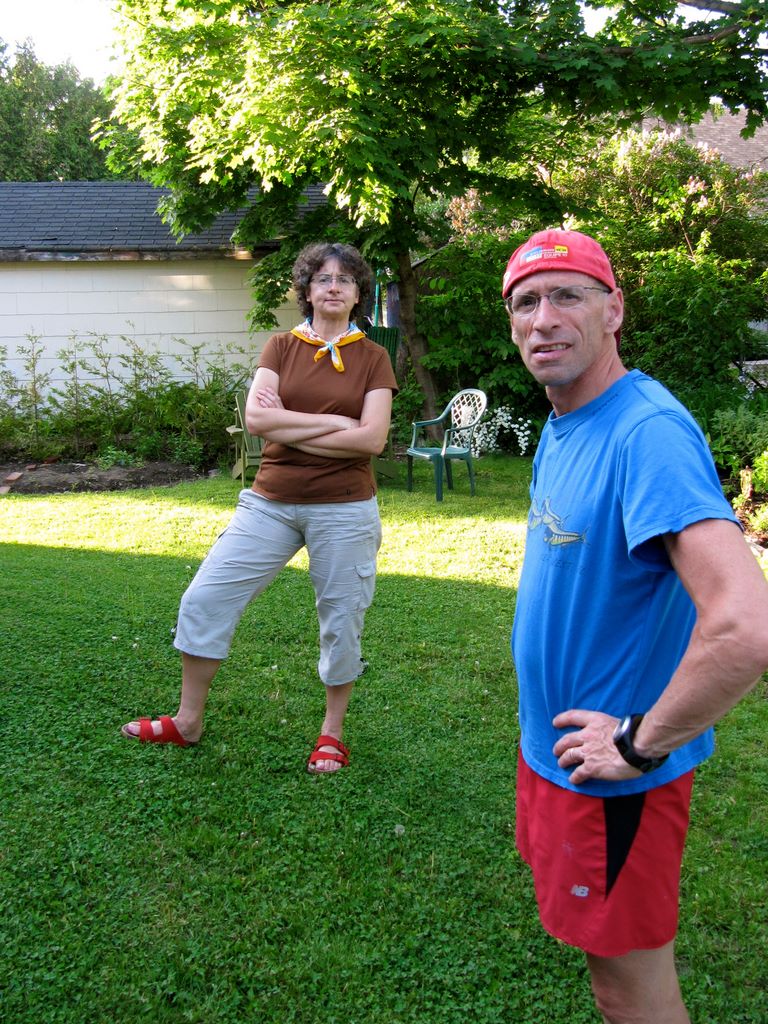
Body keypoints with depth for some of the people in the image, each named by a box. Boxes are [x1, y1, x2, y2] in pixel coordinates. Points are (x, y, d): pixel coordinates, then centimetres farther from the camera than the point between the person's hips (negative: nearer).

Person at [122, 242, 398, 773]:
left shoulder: (372, 358, 2)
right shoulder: (281, 347, 6)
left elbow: (373, 438, -11)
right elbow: (256, 417, -9)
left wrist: (288, 427, -11)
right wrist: (334, 422, -13)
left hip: (344, 509, -2)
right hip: (271, 502, 2)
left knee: (341, 621, 7)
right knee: (205, 600, 2)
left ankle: (332, 733, 28)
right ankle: (188, 721, 20)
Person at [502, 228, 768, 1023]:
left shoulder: (647, 433, -26)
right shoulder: (561, 427, 4)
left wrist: (640, 744, -23)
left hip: (611, 777, -9)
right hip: (551, 746, 9)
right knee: (602, 956, 26)